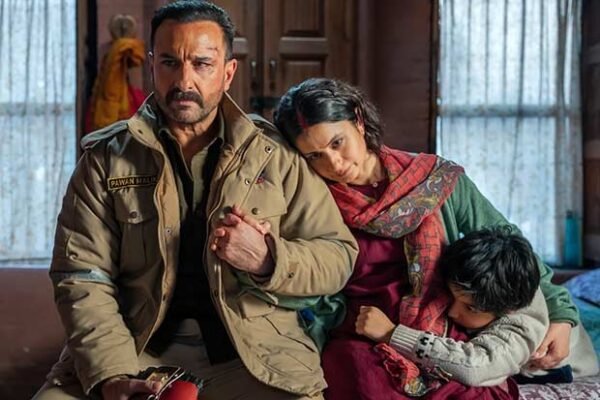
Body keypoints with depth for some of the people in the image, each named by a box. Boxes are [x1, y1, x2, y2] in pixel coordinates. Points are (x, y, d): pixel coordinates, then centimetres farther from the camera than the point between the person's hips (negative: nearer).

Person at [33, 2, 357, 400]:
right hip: (135, 352, 0)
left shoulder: (278, 156, 3)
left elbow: (339, 256, 5)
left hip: (255, 356, 0)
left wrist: (268, 259, -15)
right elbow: (83, 276, -3)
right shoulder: (106, 158, 4)